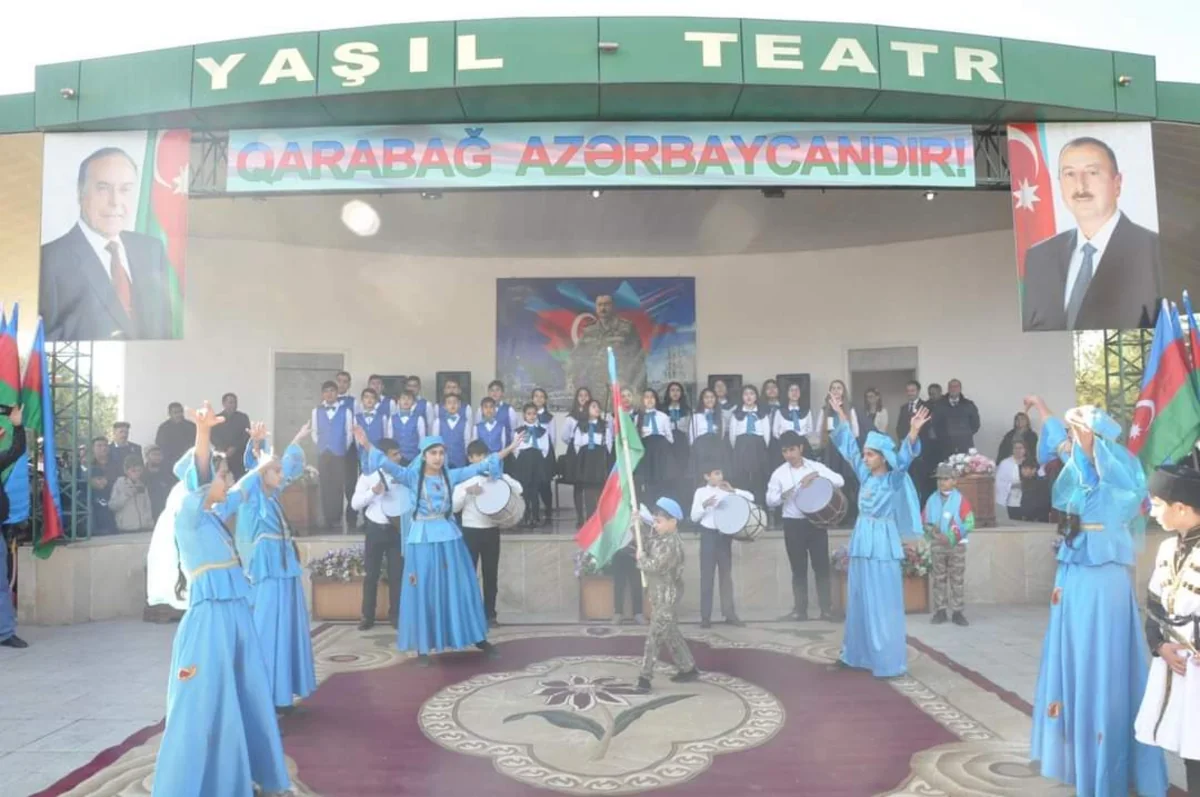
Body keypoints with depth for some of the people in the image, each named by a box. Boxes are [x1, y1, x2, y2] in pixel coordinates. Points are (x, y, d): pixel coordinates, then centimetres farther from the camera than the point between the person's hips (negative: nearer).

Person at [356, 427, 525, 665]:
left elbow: (481, 466, 3)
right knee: (424, 591, 3)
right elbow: (390, 466, -15)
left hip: (449, 537, 3)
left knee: (459, 588, 9)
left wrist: (510, 448, -1)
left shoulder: (452, 475, 5)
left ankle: (478, 638, 19)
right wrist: (368, 446, -29)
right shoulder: (412, 476, -2)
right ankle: (423, 646, 13)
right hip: (422, 538, -2)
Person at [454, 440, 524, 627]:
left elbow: (518, 489, -5)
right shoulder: (463, 478, 0)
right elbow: (454, 507, -5)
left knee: (491, 573, 8)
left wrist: (502, 477, -17)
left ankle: (490, 614, 19)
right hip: (470, 531, -2)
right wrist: (466, 492, -19)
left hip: (491, 530, 2)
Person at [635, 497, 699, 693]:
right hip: (660, 595, 10)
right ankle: (688, 668, 28)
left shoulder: (672, 544, -23)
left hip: (668, 596, -10)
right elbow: (644, 546, 18)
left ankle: (645, 676, 0)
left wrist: (641, 558, -11)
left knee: (654, 635, -6)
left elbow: (654, 566, -28)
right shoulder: (658, 538, 7)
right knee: (670, 633, 17)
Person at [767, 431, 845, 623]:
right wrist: (783, 495, -19)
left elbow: (840, 481, -8)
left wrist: (817, 475, -20)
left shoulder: (815, 466, 1)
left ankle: (826, 609, 10)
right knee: (798, 569, 6)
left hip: (816, 521, 0)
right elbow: (769, 500, 1)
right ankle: (800, 610, 14)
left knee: (822, 566, 2)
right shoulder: (779, 473, 1)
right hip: (793, 524, 0)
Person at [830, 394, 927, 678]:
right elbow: (849, 445, 16)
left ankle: (889, 662, 3)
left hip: (882, 542, -7)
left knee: (883, 604, -4)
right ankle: (858, 653, 23)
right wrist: (840, 414, 18)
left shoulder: (894, 479, -7)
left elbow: (904, 457, -24)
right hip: (861, 540, 7)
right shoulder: (865, 474, 9)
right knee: (859, 599, 12)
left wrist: (914, 432, -41)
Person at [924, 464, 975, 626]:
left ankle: (957, 612, 9)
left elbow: (969, 523, -11)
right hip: (937, 545, 2)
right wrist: (933, 532, -14)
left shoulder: (961, 500, -5)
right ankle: (940, 611, 13)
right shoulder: (932, 500, 4)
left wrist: (952, 537, -19)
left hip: (957, 545, -2)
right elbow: (924, 521, 6)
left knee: (957, 579, 3)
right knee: (939, 578, 7)